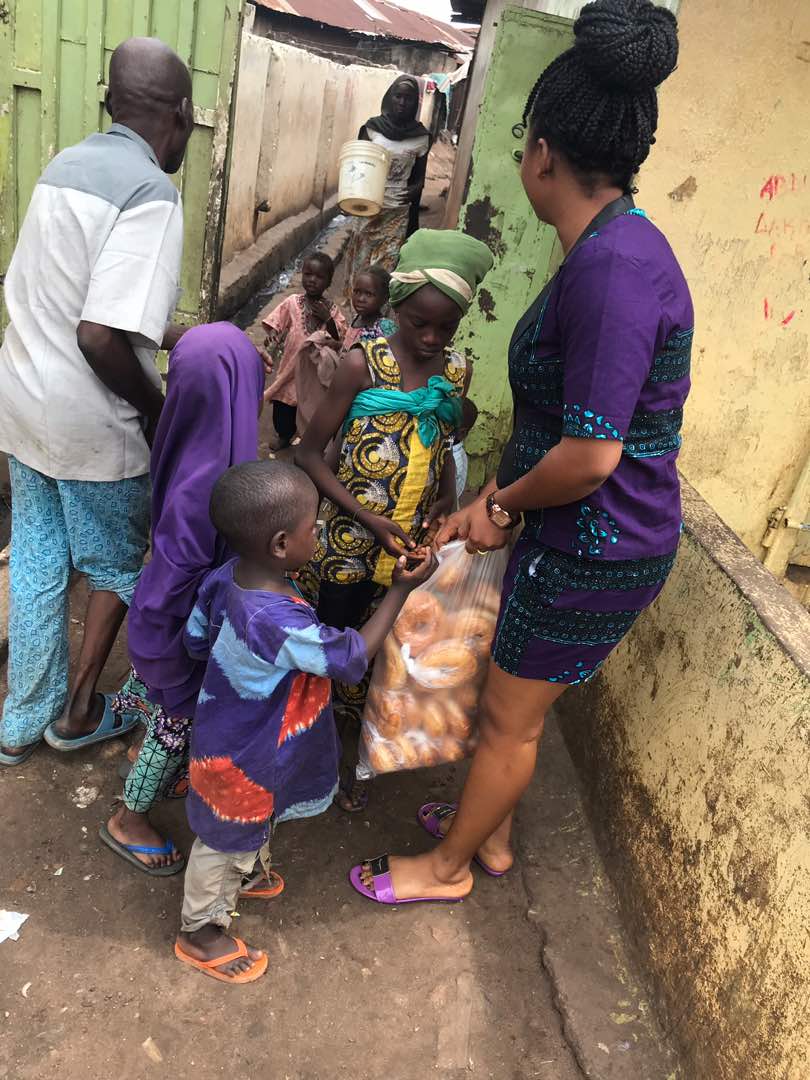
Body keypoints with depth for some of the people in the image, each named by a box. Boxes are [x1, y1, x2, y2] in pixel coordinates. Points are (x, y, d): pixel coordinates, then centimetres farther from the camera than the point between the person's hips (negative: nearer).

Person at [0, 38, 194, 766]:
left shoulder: (67, 165, 7)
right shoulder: (150, 193, -19)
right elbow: (100, 337, -28)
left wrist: (165, 333, 21)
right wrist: (154, 407, -11)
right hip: (91, 422, -7)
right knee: (118, 563, 15)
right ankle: (80, 712, 31)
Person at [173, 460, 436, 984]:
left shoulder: (226, 578, -17)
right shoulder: (281, 625, -43)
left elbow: (196, 639, 0)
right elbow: (353, 657, -27)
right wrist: (402, 589, -20)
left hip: (239, 737, 8)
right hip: (243, 762, -8)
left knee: (254, 826, 35)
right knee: (228, 843, 19)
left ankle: (248, 874, 64)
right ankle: (199, 934, 46)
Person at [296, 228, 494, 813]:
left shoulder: (457, 372, 1)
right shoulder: (364, 363, -12)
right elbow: (310, 452, -12)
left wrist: (447, 497, -2)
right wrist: (368, 518, -19)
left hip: (413, 545, 4)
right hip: (349, 540, -4)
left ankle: (349, 754, 39)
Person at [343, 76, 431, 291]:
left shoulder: (421, 137, -1)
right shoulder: (372, 128, -1)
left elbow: (420, 176, 7)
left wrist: (414, 189, -16)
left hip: (398, 211, -1)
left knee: (386, 265, 0)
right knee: (360, 259, 7)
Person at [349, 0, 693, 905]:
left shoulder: (615, 269, -26)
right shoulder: (610, 247, 6)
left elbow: (590, 455, -28)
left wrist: (504, 502, -10)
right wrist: (487, 504, 11)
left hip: (595, 553, -9)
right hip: (579, 535, 9)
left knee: (509, 720, 12)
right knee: (514, 705, 25)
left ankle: (448, 866, 37)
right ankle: (491, 832, 49)